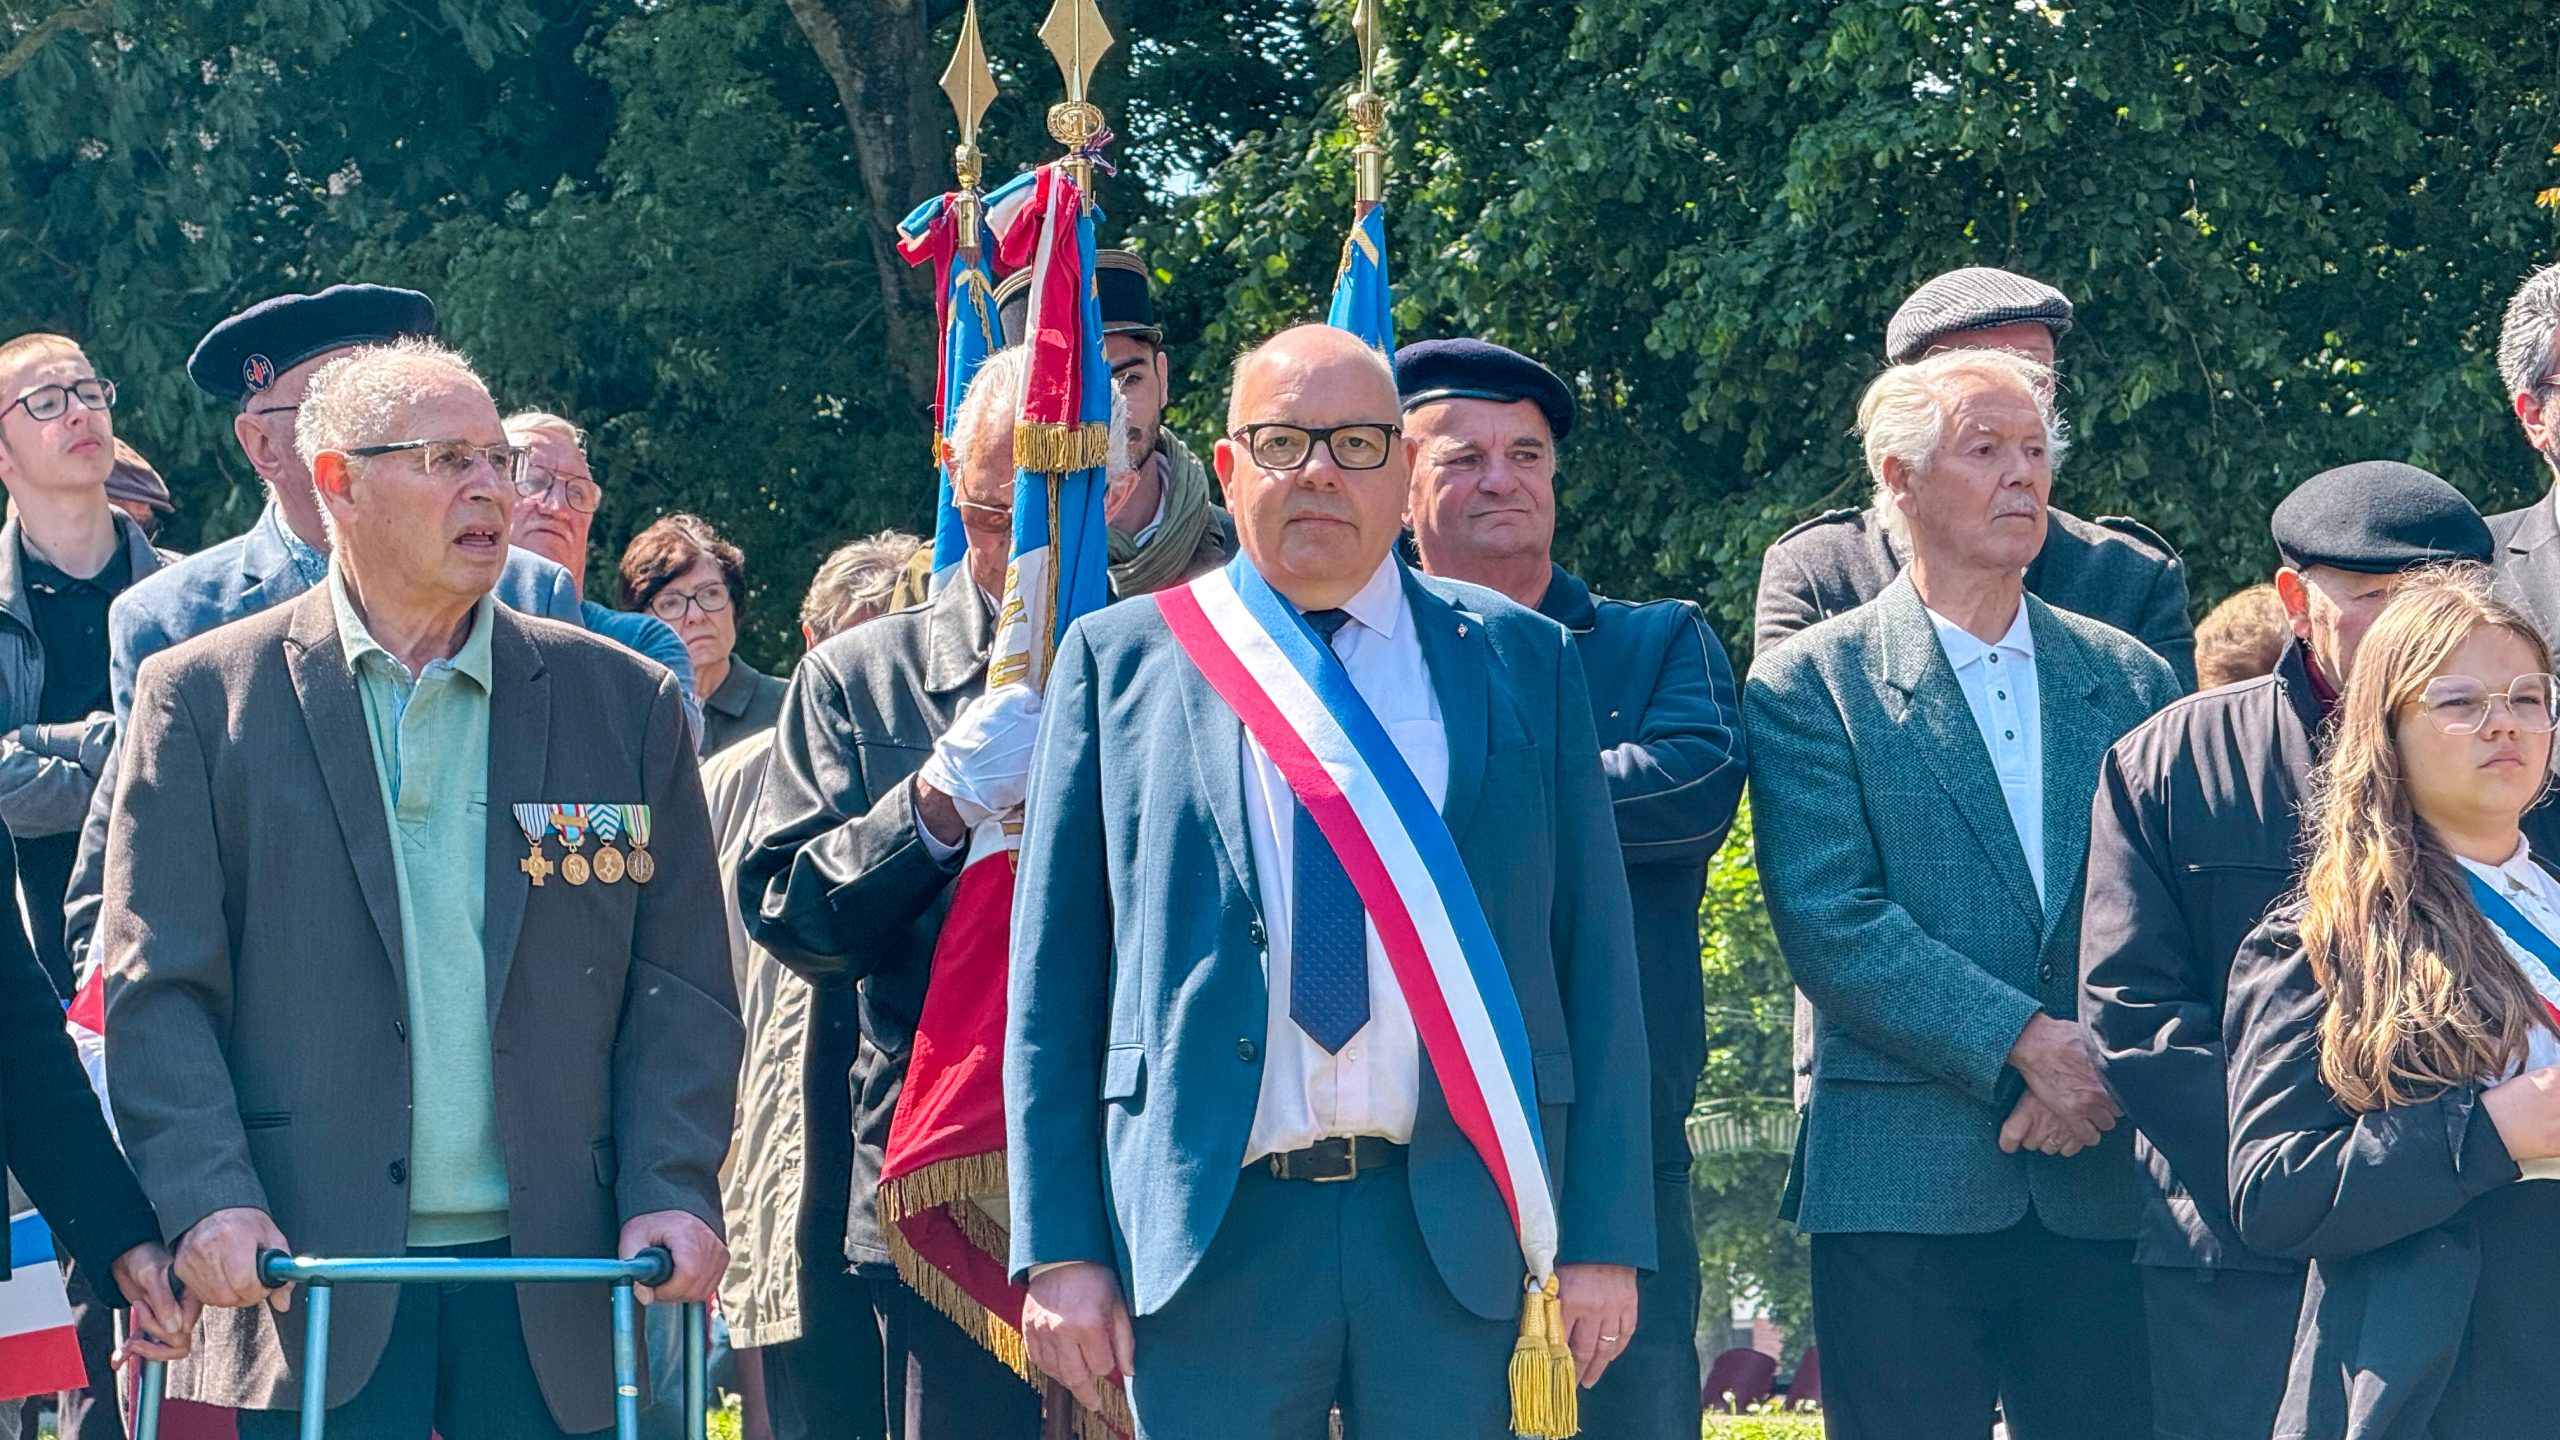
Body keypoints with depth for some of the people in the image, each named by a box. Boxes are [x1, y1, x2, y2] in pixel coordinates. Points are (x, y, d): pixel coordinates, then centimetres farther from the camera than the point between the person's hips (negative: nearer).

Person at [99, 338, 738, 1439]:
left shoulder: (624, 703, 10)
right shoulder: (205, 697, 5)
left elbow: (682, 987, 8)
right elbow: (157, 989, 0)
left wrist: (673, 1190, -6)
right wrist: (208, 1197, -13)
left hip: (555, 1286, 2)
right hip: (310, 1281, -2)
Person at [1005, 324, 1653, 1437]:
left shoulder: (1523, 662, 11)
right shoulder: (1120, 661, 9)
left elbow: (1594, 964, 8)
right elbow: (1053, 978, 6)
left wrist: (1604, 1239, 1)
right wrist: (1058, 1248, -2)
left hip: (1459, 1234, 1)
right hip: (1209, 1232, -1)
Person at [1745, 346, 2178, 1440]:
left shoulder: (2129, 680, 15)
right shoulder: (1813, 684, 3)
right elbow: (1830, 924, -9)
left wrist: (2101, 1065, -11)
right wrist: (2023, 1043, -15)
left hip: (2100, 1191, 3)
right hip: (1903, 1185, -3)